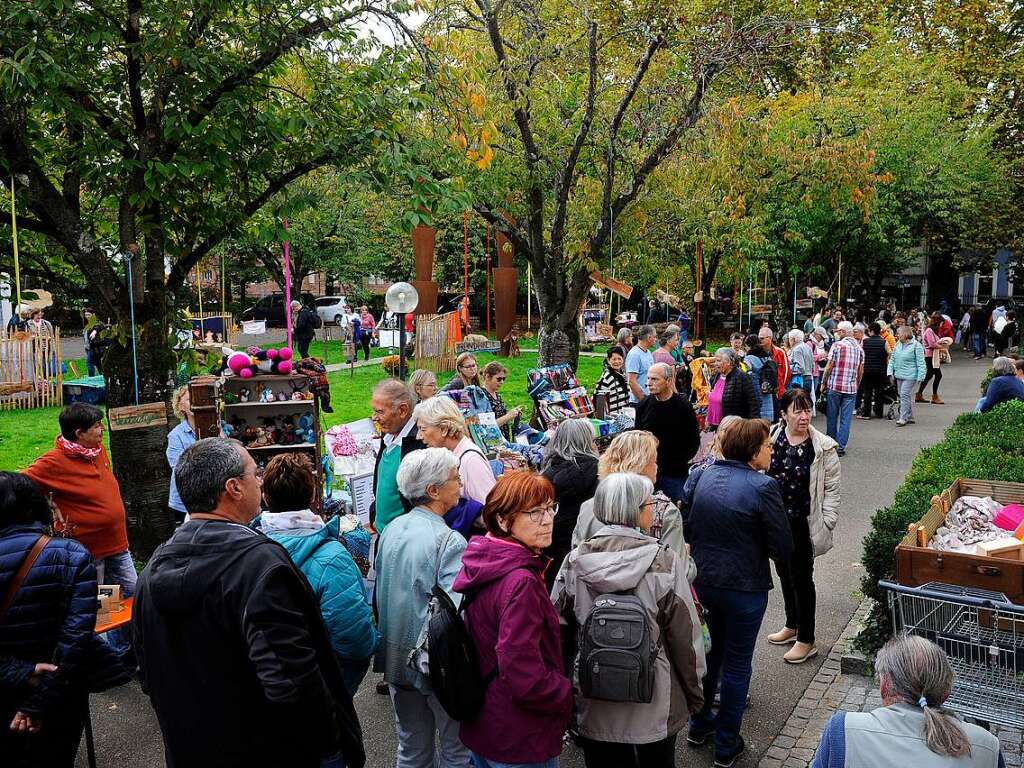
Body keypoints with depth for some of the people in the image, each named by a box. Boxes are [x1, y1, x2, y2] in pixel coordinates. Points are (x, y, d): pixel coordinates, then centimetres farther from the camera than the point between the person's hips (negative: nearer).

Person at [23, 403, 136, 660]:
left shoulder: (98, 449, 4)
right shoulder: (54, 462, -18)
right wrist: (50, 513, -16)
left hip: (117, 543, 7)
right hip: (87, 550, -7)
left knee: (132, 595, 15)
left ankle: (124, 650, 33)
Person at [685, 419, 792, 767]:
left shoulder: (705, 476, -1)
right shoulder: (764, 486, -19)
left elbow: (689, 528, 6)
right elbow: (783, 549, -16)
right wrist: (757, 547, 2)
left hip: (703, 580, 6)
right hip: (744, 588, -6)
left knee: (710, 651, 25)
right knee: (737, 664, 11)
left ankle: (699, 725, 39)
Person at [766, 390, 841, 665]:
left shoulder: (823, 447, -12)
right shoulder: (771, 438, -3)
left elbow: (831, 489, -6)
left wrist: (826, 524, -10)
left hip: (804, 523, -4)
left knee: (801, 577, 4)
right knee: (784, 572, 19)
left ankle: (806, 640, 19)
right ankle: (792, 626, 39)